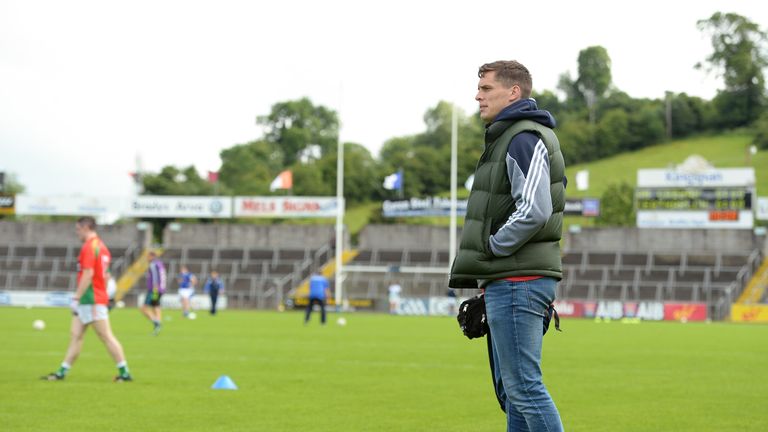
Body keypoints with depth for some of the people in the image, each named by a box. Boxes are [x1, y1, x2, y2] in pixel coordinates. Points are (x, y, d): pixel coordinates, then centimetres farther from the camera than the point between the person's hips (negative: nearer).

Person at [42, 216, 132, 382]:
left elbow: (88, 275, -22)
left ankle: (124, 372, -4)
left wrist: (76, 298, -20)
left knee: (106, 336, -6)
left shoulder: (89, 247, -14)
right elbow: (104, 275, 19)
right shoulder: (101, 246, 15)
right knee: (75, 335, 8)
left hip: (91, 301, -10)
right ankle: (62, 372, 9)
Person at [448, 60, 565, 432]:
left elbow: (533, 211, -25)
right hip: (509, 280, 11)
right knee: (510, 388, 13)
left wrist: (491, 248, -14)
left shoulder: (524, 139, -13)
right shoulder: (507, 137, 20)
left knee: (523, 386, -11)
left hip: (517, 282, -11)